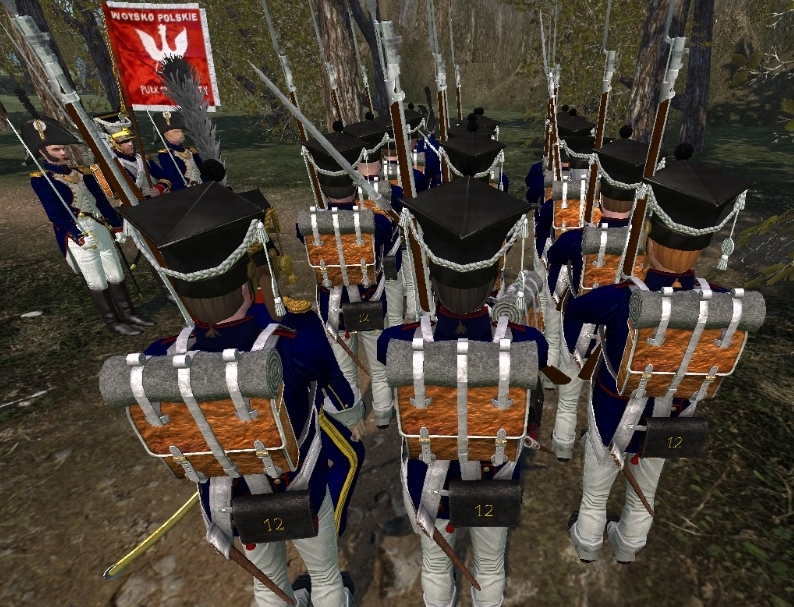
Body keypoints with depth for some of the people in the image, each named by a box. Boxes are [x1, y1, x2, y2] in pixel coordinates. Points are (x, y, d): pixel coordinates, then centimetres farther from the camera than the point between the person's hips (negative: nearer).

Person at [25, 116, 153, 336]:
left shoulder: (81, 172, 11)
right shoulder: (40, 179, -6)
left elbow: (101, 200, 14)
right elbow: (54, 213, -14)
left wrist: (116, 226, 12)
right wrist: (79, 235, -22)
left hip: (101, 229, 6)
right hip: (77, 235, -6)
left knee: (116, 275, 11)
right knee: (97, 282, 1)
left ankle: (128, 313, 22)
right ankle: (112, 321, 10)